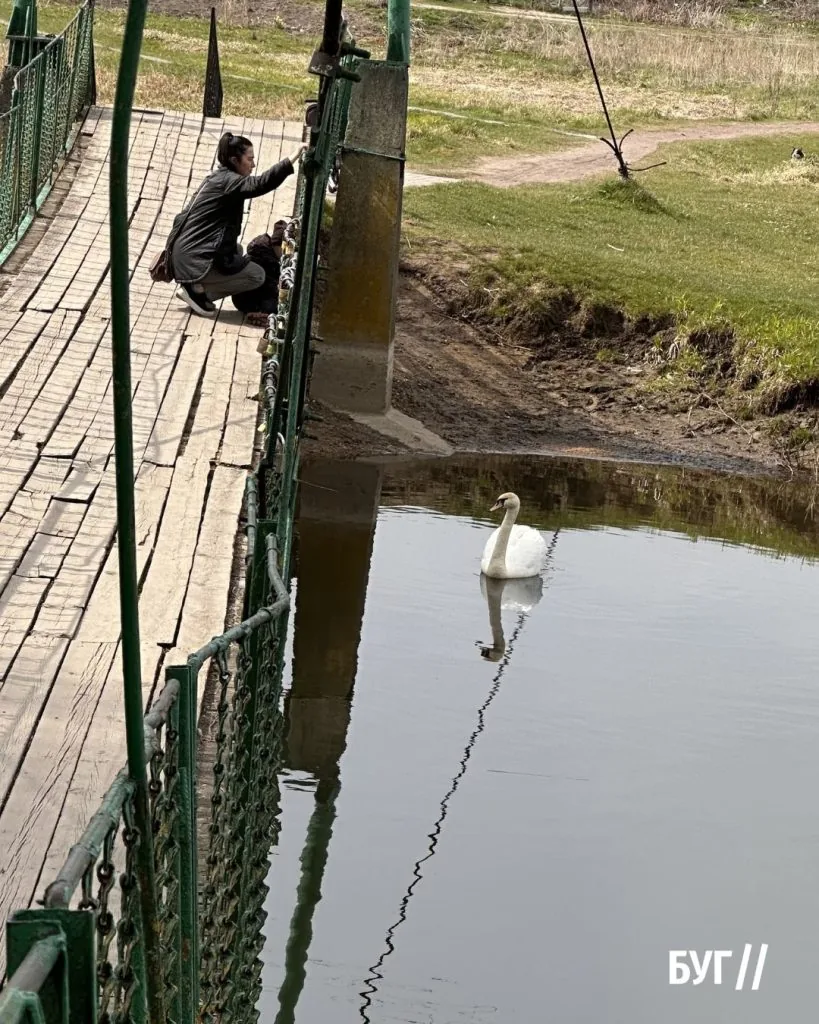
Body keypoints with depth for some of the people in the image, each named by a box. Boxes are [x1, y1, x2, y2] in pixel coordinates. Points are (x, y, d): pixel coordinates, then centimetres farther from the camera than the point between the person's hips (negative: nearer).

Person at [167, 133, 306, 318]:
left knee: (236, 250, 31)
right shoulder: (227, 181, -14)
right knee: (257, 275, -1)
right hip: (193, 259, -10)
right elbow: (261, 184, -31)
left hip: (185, 252, 10)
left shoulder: (218, 178, 16)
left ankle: (195, 284, 11)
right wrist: (293, 159, -35)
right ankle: (197, 289, -6)